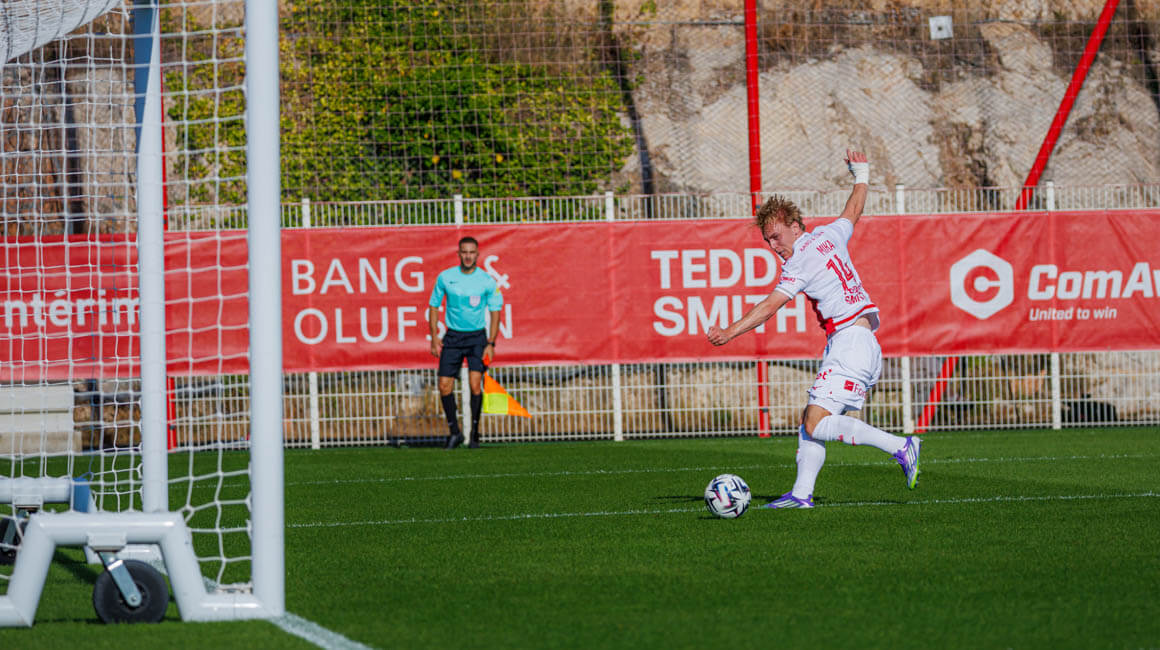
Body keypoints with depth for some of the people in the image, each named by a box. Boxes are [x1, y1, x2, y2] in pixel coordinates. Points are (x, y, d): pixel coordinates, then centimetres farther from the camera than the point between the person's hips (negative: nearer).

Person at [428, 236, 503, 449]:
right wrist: (434, 337, 0)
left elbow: (495, 313, 0)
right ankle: (454, 432, 13)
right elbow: (434, 306, 9)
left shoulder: (487, 281, -5)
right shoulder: (445, 278, -1)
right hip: (452, 337, 2)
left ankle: (474, 432, -4)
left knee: (475, 384, -17)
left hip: (477, 337, -2)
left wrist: (491, 344, -8)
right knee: (444, 386, -4)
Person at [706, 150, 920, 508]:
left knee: (817, 423, -18)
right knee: (809, 420, 7)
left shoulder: (801, 262, -10)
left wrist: (730, 332, -19)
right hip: (858, 344, 10)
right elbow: (853, 212, 34)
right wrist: (861, 176, 51)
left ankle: (900, 446, -18)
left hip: (851, 341, -10)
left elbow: (768, 307, -16)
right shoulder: (829, 235, 14)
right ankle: (802, 493, 2)